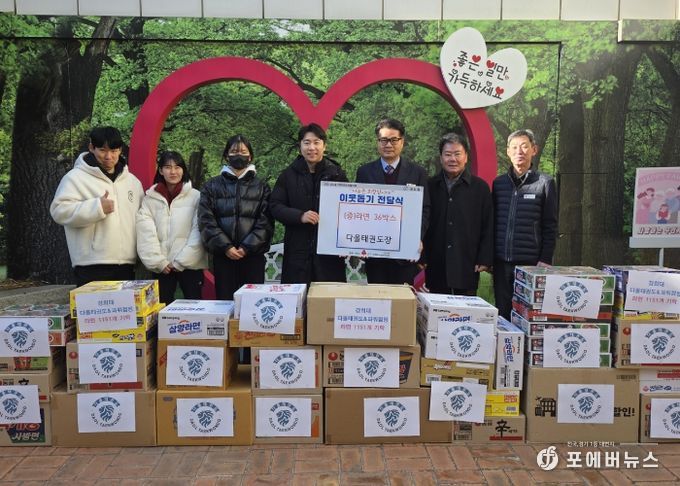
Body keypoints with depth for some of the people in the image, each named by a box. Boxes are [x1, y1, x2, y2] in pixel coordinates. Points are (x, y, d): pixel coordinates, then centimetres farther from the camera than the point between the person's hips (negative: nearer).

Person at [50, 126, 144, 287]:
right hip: (91, 266, -5)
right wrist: (97, 207, -21)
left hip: (126, 264, 5)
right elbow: (60, 210, -11)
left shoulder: (133, 181, 14)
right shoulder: (76, 177, -2)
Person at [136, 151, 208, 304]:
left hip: (190, 265, -2)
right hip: (161, 267, 2)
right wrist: (158, 262, -8)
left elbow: (197, 232, -6)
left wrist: (181, 261, -9)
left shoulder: (195, 196, -1)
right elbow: (146, 234, 0)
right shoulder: (149, 199, 6)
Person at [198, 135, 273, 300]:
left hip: (253, 255, 0)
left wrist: (247, 247, -11)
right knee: (225, 300, 2)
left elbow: (265, 221, 0)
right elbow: (206, 220, 1)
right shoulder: (212, 186, 10)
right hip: (222, 255, 1)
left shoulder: (261, 187, 9)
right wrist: (225, 246, -10)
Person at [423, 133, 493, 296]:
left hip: (467, 268, -1)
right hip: (436, 267, 1)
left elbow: (488, 227, 2)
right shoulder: (430, 186, 7)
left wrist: (485, 259, -3)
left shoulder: (480, 187, 3)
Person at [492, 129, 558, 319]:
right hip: (501, 261, 3)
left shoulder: (545, 183, 0)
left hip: (531, 261, -3)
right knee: (502, 312, 9)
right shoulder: (499, 182, 10)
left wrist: (545, 260, -8)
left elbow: (550, 226, -1)